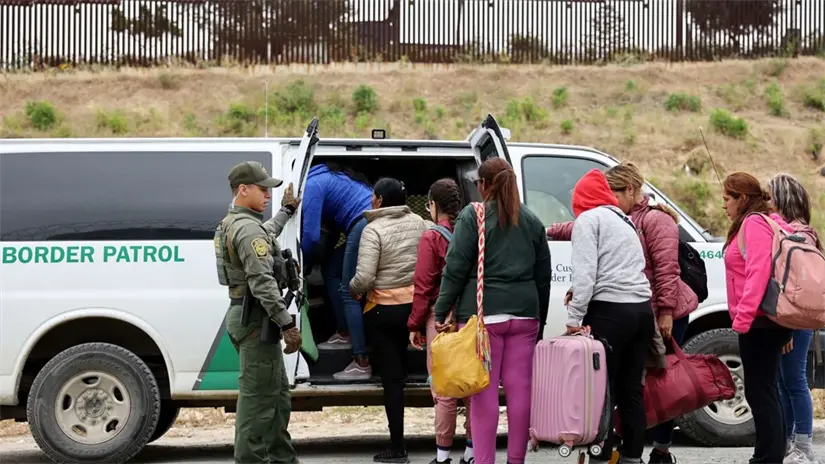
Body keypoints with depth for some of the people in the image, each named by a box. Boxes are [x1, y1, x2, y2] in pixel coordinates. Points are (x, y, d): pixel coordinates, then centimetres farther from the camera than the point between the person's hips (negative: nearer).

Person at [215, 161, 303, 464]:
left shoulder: (231, 224, 16)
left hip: (242, 315, 11)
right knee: (258, 397, -7)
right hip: (256, 319, -11)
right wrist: (287, 324, -27)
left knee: (278, 394, 18)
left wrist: (287, 210, 52)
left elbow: (267, 234, 40)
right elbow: (262, 282, -26)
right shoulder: (248, 228, -17)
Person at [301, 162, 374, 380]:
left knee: (350, 292, -6)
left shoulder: (312, 185, -3)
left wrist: (302, 263, 11)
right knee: (332, 271, 23)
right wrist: (311, 261, 30)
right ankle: (345, 334, 26)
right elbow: (332, 223, 31)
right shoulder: (328, 176, 27)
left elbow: (310, 235, -7)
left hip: (364, 225, -10)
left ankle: (362, 364, -9)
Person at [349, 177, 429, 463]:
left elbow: (364, 277, -21)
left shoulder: (373, 230, -16)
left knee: (391, 377, 1)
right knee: (400, 370, 22)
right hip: (415, 304, 5)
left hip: (383, 309, -5)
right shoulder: (418, 223, 2)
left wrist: (353, 290, -2)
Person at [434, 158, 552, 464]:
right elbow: (543, 276, 18)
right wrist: (539, 320, 23)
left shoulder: (472, 216, -1)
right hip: (524, 313, 5)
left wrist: (441, 312, -2)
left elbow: (456, 268, -6)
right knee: (520, 387, 6)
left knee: (484, 390, -3)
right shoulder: (532, 221, 16)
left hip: (483, 313, -5)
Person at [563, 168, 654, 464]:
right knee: (631, 389, 10)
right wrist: (581, 293, 17)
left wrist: (574, 317, -12)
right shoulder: (624, 220, 23)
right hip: (642, 309, 8)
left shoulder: (588, 219, -1)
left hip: (610, 311, -7)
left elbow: (585, 271, -12)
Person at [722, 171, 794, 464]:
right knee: (765, 390, 15)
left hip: (758, 323, -10)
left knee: (760, 391, -8)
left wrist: (743, 316, -25)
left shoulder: (754, 224, -11)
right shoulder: (762, 223, 20)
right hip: (764, 322, 10)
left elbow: (759, 272, -22)